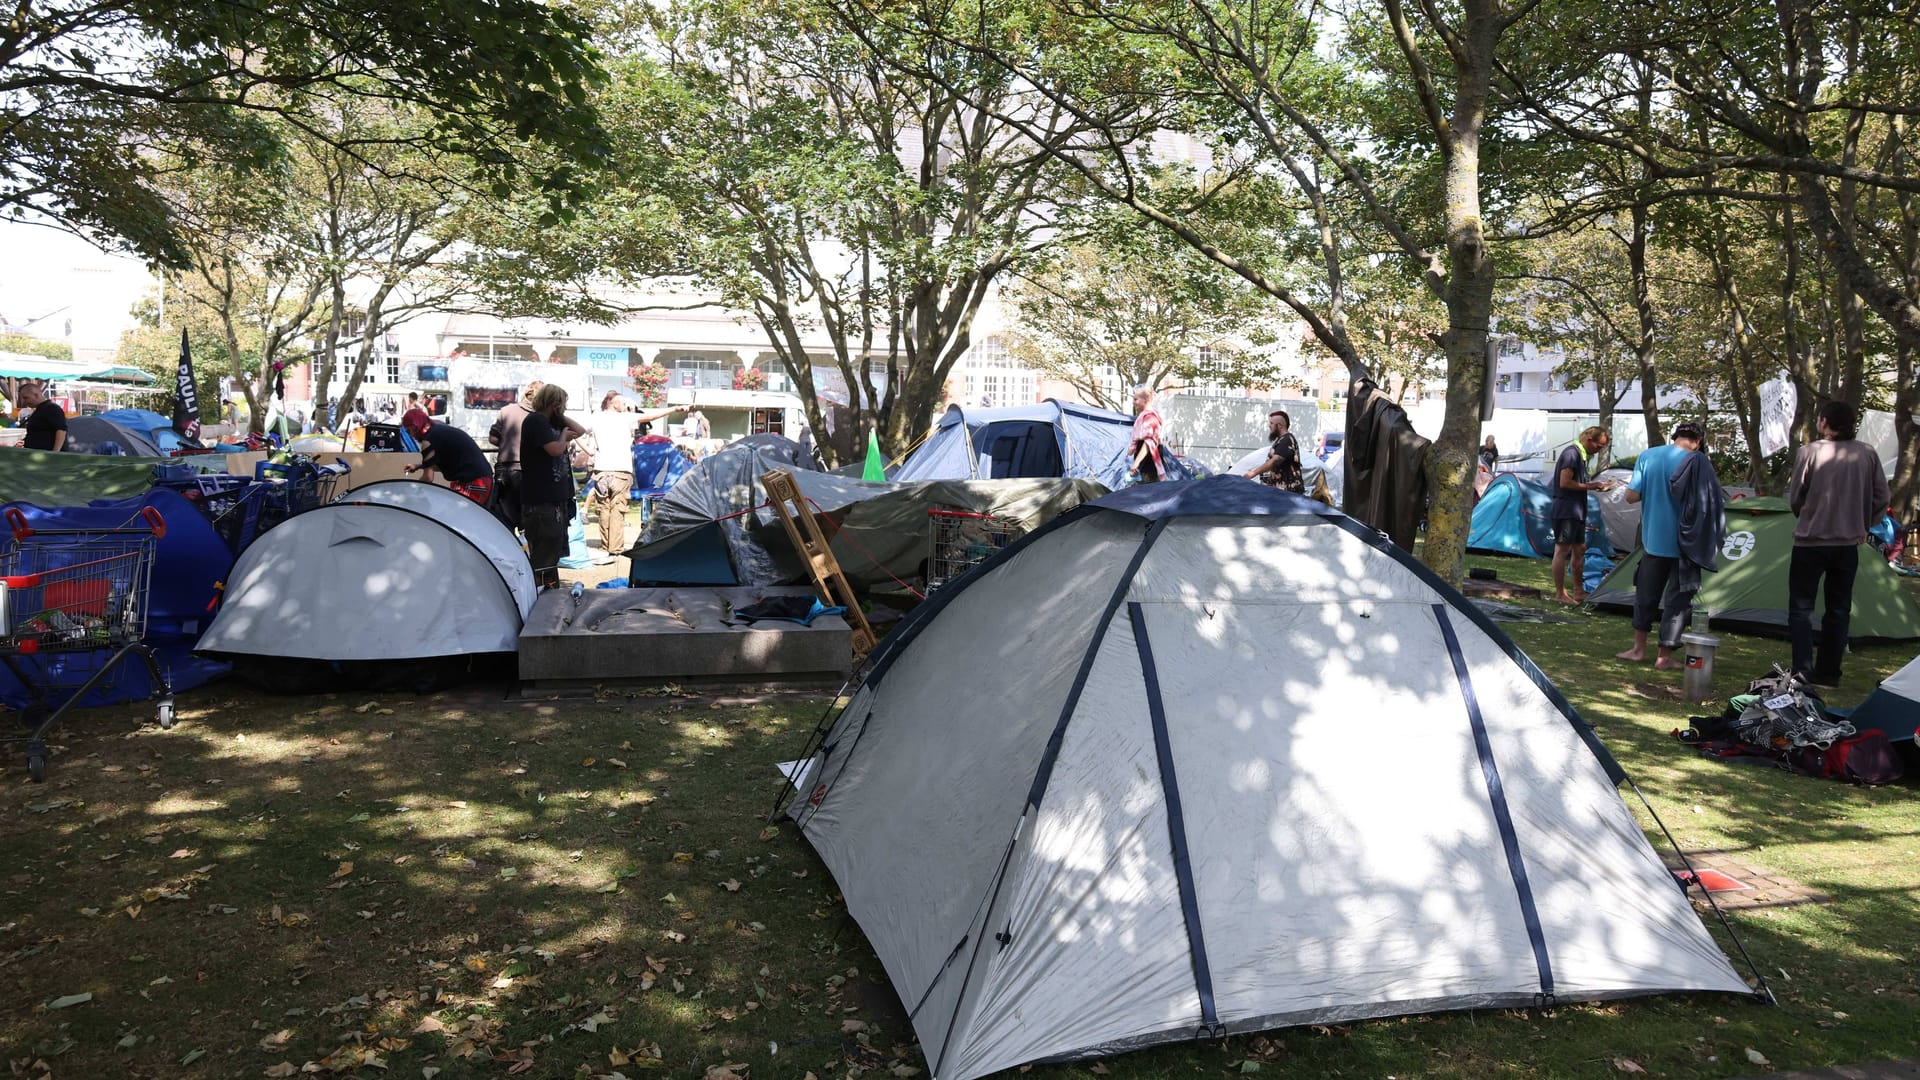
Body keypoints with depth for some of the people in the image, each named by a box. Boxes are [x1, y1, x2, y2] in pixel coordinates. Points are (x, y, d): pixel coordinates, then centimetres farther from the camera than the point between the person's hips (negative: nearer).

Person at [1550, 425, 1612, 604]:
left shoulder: (1581, 455, 16)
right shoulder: (1571, 453, -14)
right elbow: (1564, 483, -21)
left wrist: (1595, 485, 8)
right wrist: (1589, 486, -13)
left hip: (1576, 511, 10)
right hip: (1565, 510, -10)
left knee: (1579, 549, 14)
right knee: (1562, 550, -6)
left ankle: (1579, 591, 22)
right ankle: (1560, 594, -3)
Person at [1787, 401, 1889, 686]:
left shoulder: (1809, 452, -10)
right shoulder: (1868, 454, 1)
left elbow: (1795, 498, -5)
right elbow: (1881, 497, 5)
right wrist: (1863, 526, 19)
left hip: (1810, 541, -4)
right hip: (1848, 543, 4)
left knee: (1801, 607, 4)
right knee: (1838, 610, 12)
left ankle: (1803, 671, -3)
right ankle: (1828, 673, 15)